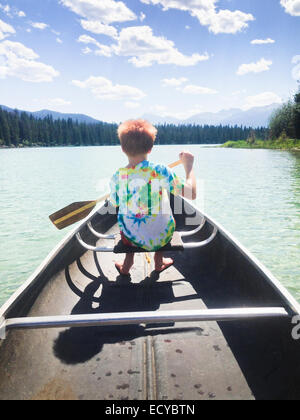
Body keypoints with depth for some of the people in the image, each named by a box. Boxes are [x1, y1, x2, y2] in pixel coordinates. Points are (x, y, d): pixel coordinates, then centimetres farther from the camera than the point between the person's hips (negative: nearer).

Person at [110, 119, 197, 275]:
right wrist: (189, 166, -7)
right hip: (162, 238, -1)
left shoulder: (117, 177, -13)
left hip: (132, 239, 2)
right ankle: (159, 261, 42)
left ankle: (127, 264, 36)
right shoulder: (160, 171, -21)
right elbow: (191, 194, -20)